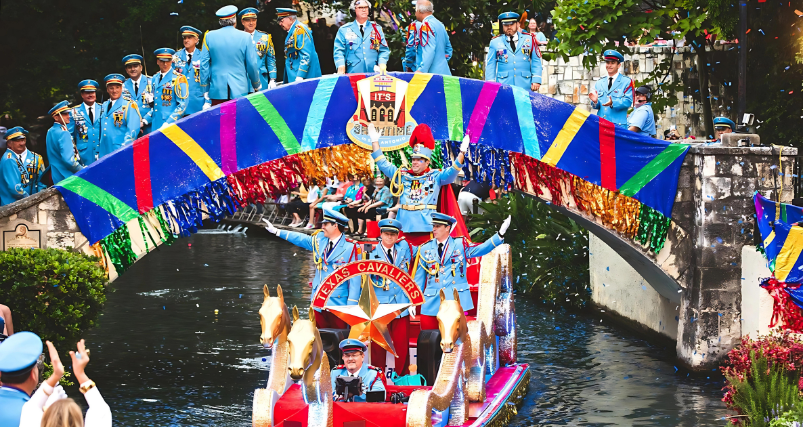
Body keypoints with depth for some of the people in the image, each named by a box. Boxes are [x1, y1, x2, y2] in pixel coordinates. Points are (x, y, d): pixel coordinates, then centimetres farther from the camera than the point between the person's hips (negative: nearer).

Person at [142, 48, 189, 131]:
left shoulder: (178, 79, -4)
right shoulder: (154, 79, 16)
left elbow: (182, 105, -8)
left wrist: (167, 124, -15)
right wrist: (145, 120, 9)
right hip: (155, 127, 5)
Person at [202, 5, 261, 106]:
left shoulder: (209, 36, 2)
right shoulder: (245, 37, -2)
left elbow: (204, 65, 4)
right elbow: (252, 65, 2)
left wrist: (205, 90, 12)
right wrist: (256, 85, 17)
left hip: (217, 91, 1)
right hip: (240, 90, -1)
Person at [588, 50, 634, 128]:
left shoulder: (627, 82, 6)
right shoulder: (599, 83, 20)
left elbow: (628, 101, -5)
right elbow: (597, 106, 17)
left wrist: (613, 103, -22)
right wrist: (595, 101, -8)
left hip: (618, 124, -3)